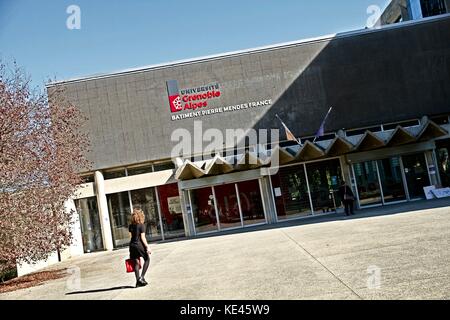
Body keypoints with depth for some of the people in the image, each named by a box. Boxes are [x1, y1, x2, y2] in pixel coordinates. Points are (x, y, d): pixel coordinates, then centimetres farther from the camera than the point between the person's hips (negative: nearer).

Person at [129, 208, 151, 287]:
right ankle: (142, 277, 4)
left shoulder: (131, 226, 5)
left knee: (136, 263, 10)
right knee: (147, 259, 14)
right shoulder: (141, 226, -11)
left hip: (132, 245, 5)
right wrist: (147, 247, -10)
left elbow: (131, 236, 8)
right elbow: (143, 238, -14)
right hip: (140, 245, -5)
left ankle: (138, 281, 11)